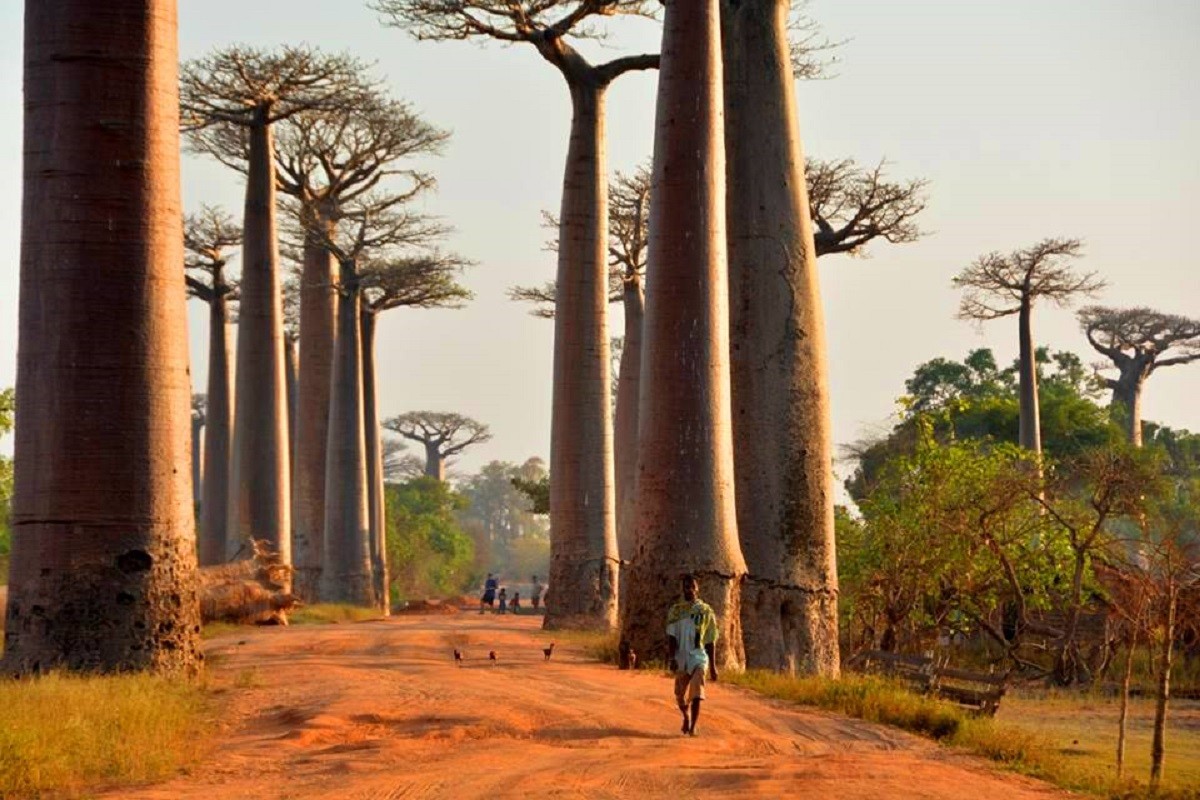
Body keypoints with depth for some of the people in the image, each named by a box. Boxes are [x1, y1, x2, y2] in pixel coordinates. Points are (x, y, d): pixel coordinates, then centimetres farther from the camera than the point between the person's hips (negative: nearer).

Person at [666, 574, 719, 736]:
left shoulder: (706, 611, 3)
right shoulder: (676, 611, 6)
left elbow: (710, 641, 5)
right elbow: (671, 637, 0)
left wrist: (712, 666, 3)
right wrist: (671, 658, -15)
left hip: (699, 657, -2)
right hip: (681, 658, 2)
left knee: (696, 692, -17)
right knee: (680, 695, 10)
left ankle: (693, 727, -13)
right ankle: (686, 716, 39)